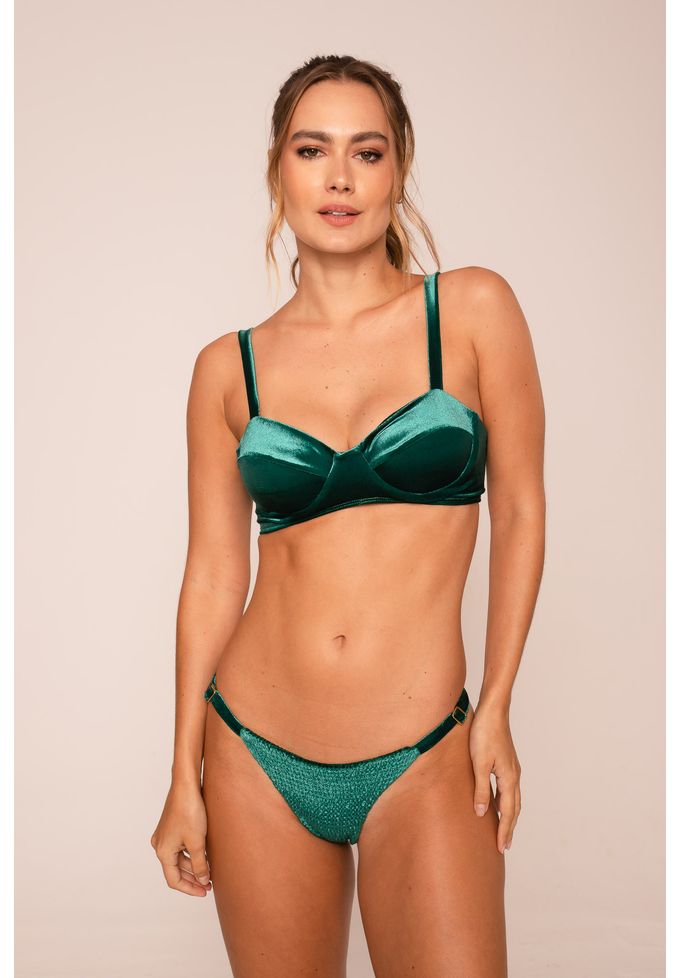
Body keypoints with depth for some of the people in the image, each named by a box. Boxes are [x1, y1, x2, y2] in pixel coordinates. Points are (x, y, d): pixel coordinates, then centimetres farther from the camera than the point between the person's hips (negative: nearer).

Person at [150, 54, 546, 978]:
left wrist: (497, 707, -1)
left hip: (422, 764, -1)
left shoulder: (473, 310, -2)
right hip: (254, 757, 2)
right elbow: (214, 575, 4)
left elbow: (520, 512, 2)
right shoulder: (229, 367, 2)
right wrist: (183, 779, 5)